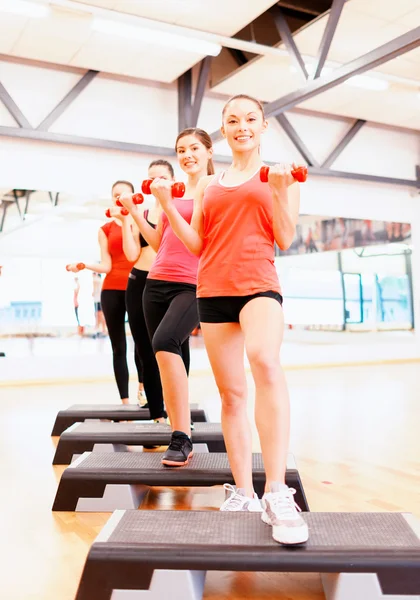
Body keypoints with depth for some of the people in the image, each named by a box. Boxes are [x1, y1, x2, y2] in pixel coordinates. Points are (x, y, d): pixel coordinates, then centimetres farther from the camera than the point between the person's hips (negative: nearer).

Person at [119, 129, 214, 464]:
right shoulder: (172, 191, 18)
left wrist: (169, 203, -18)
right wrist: (134, 211, 15)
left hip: (193, 285, -7)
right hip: (157, 282, 7)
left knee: (165, 341, -29)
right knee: (165, 358, 7)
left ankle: (182, 438, -23)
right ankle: (180, 437, 19)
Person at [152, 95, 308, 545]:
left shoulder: (279, 176, 10)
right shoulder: (208, 185, 19)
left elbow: (285, 240, 1)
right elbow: (196, 245, 13)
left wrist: (280, 191, -11)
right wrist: (166, 205, 4)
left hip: (258, 285, -4)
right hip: (212, 291, 4)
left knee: (265, 362, -34)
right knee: (231, 393, 6)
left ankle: (277, 494, -33)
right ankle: (243, 492, 17)